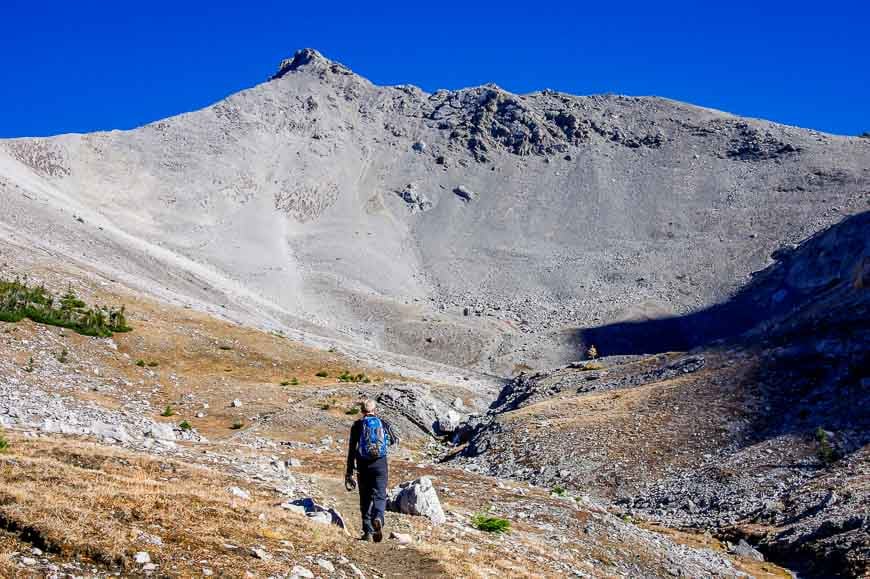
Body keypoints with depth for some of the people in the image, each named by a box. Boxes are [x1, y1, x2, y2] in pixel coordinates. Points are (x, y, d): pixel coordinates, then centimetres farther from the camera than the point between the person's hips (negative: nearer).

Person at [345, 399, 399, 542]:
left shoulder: (357, 425, 2)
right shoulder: (383, 423, 4)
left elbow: (351, 450, -2)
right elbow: (395, 441, 16)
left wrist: (349, 473, 0)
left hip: (363, 465, 0)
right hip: (380, 463, 0)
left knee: (365, 498, 10)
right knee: (379, 495, 2)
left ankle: (368, 532, 8)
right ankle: (378, 518, -28)